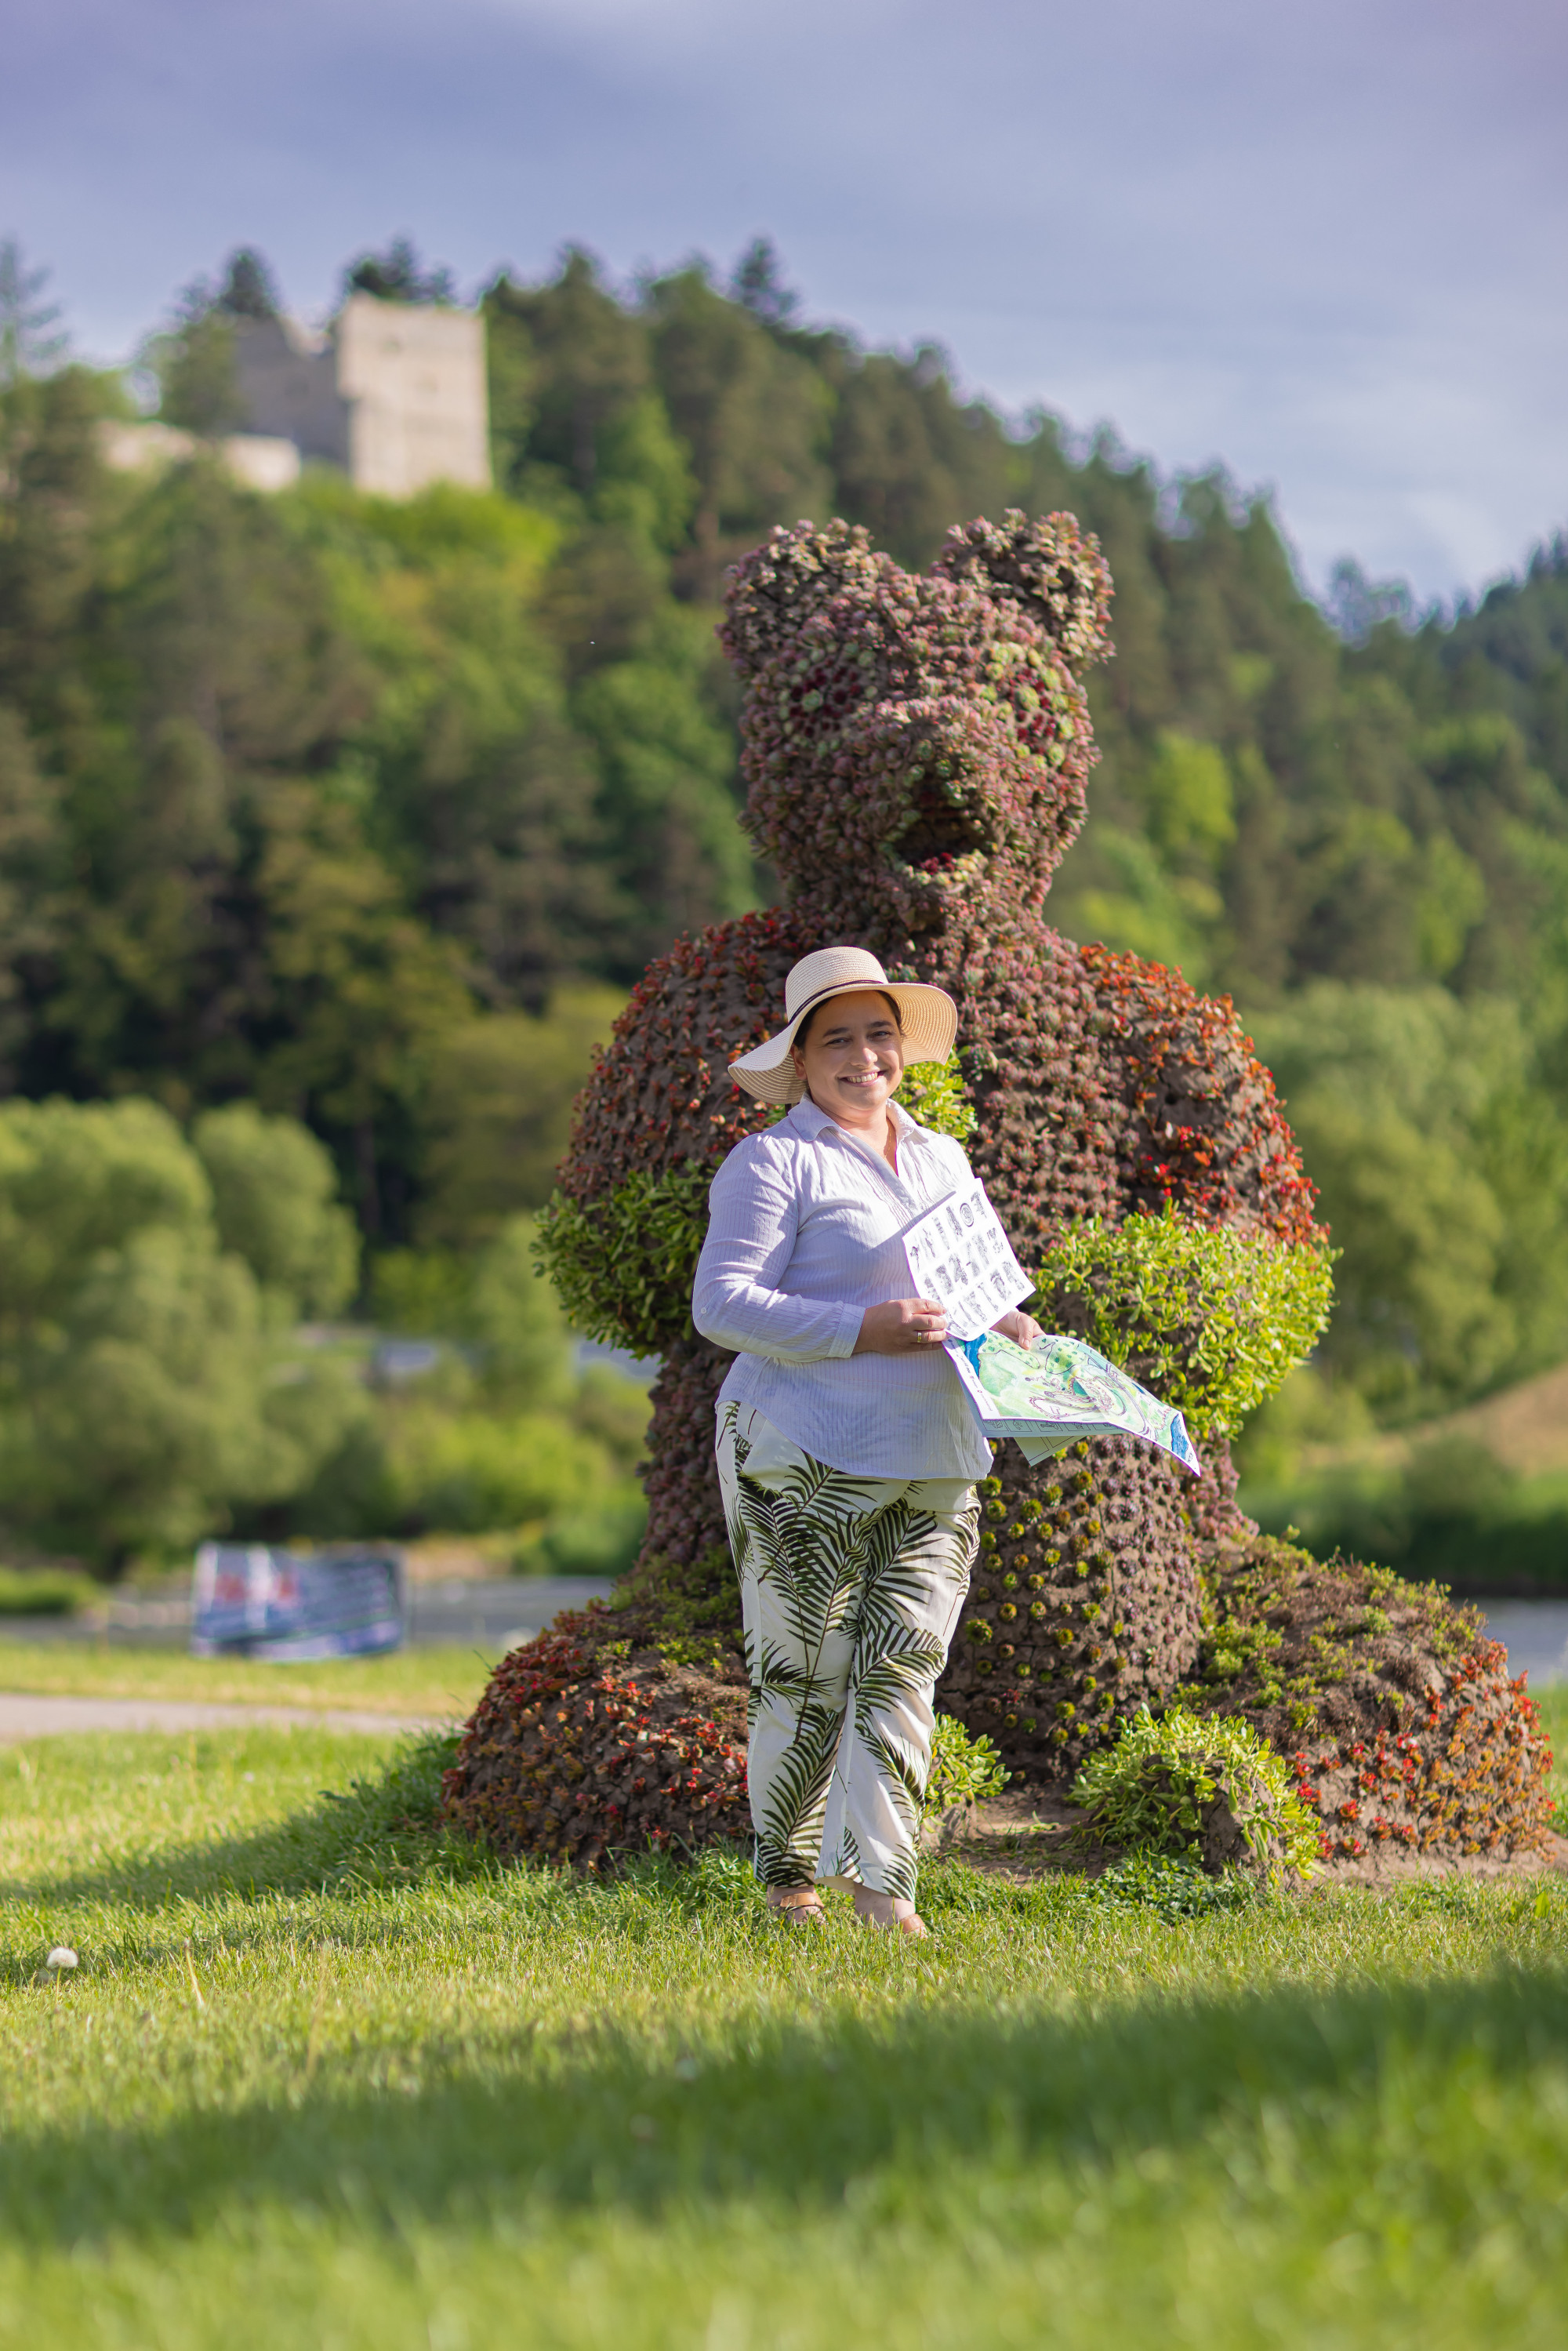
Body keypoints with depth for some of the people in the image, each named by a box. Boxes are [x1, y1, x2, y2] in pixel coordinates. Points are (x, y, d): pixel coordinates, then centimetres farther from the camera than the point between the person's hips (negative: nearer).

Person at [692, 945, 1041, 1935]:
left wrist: (1005, 1327, 7)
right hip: (808, 1461, -5)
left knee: (902, 1668, -2)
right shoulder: (776, 1163, -4)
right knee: (806, 1674, -1)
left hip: (934, 1465, 6)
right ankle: (789, 1871, 15)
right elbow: (723, 1303, -13)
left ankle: (881, 1876, 0)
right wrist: (861, 1332, -21)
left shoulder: (942, 1158, 19)